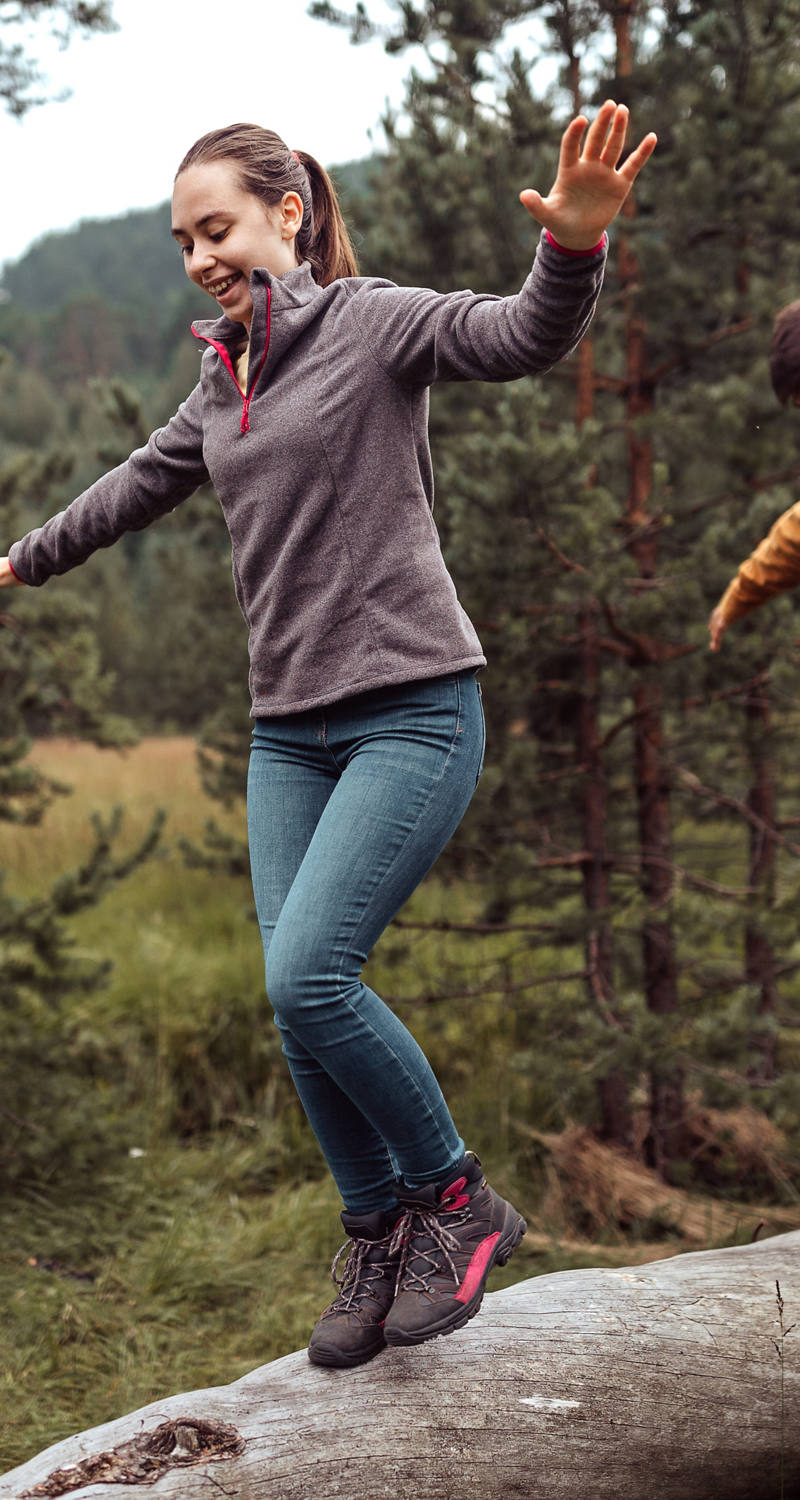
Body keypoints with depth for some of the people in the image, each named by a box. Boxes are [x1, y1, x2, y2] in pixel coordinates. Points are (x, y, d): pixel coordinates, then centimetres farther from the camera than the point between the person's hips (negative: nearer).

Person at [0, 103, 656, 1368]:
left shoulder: (371, 324, -5)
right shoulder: (223, 378, 15)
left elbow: (525, 338, -22)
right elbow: (142, 485, 31)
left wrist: (574, 245, -44)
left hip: (414, 710, -6)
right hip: (289, 729, 7)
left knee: (309, 978, -17)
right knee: (300, 1003, 2)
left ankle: (460, 1201, 5)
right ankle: (379, 1237, 21)